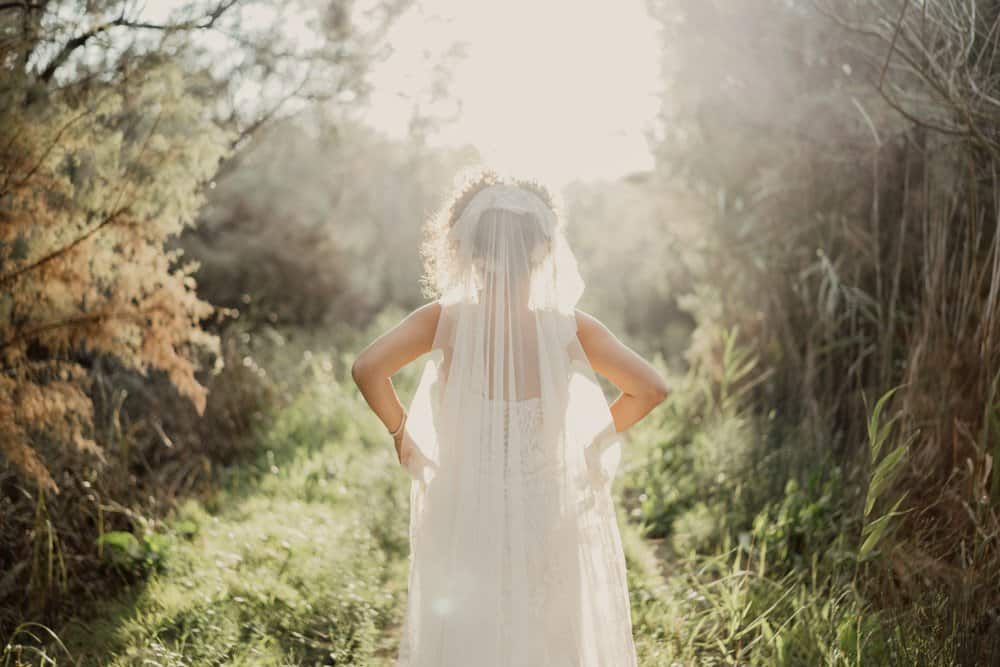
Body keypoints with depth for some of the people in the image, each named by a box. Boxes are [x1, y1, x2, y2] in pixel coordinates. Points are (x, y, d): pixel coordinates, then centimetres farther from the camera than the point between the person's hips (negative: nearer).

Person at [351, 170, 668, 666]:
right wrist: (590, 438, 4)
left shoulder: (444, 320, -10)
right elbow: (650, 389, -10)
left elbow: (367, 369, -20)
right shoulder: (568, 326, -10)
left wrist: (398, 427, -3)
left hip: (465, 510, 0)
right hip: (547, 509, 0)